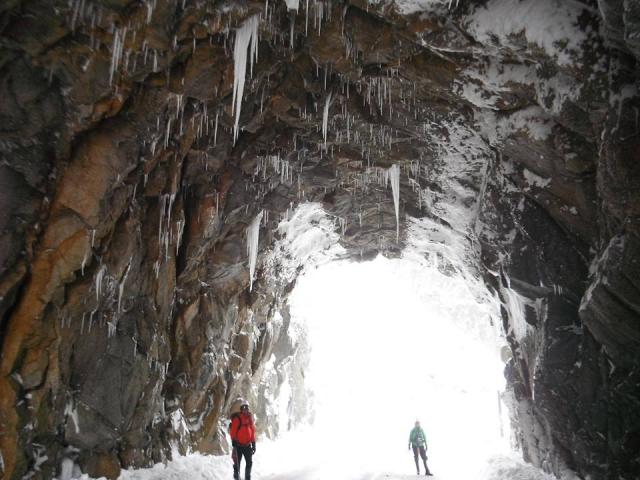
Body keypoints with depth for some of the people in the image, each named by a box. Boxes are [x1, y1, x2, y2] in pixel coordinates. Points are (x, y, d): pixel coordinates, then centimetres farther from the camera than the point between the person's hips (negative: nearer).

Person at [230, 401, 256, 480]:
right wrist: (234, 442, -16)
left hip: (247, 445, 5)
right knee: (237, 463, 1)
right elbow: (233, 431, -12)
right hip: (238, 445, -5)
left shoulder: (250, 418, 9)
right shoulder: (237, 418, -9)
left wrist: (253, 444, 12)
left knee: (249, 462, 7)